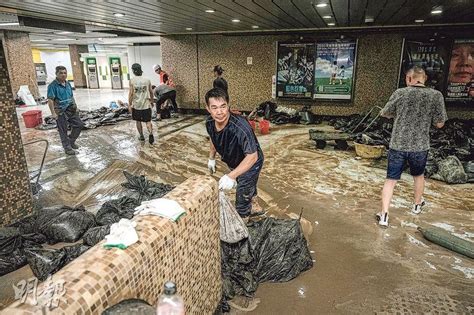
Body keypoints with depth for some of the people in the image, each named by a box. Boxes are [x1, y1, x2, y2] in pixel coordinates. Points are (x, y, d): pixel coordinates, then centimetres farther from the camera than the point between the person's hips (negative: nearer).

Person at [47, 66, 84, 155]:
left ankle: (71, 141, 29)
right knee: (63, 131, 3)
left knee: (79, 124, 11)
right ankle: (67, 148, 14)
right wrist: (53, 113, -20)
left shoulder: (68, 84, 9)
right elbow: (50, 100, -16)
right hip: (61, 111, -7)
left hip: (71, 110, 7)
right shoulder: (53, 85, -13)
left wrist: (75, 107, 16)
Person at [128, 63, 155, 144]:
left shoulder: (132, 80, -7)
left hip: (136, 105, -1)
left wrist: (130, 105, -2)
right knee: (148, 121, 7)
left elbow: (131, 93, -8)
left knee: (138, 121, 16)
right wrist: (152, 101, 22)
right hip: (146, 105, 1)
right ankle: (151, 134, -17)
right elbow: (151, 92, 7)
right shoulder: (147, 80, -1)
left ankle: (141, 136, 25)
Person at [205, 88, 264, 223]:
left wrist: (231, 176, -49)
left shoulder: (240, 127, -43)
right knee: (248, 187, 32)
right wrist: (211, 158, 13)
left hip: (250, 163, -7)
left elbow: (252, 156, -42)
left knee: (242, 198, 7)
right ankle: (255, 208, 62)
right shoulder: (209, 123, -21)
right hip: (235, 162, 7)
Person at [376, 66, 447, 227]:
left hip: (398, 145, -2)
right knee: (418, 175, 26)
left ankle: (384, 214, 2)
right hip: (420, 146, 2)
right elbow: (439, 124, -2)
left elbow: (384, 114, 4)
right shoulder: (436, 95, -6)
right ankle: (417, 205, 46)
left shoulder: (400, 93, -8)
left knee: (391, 180, 7)